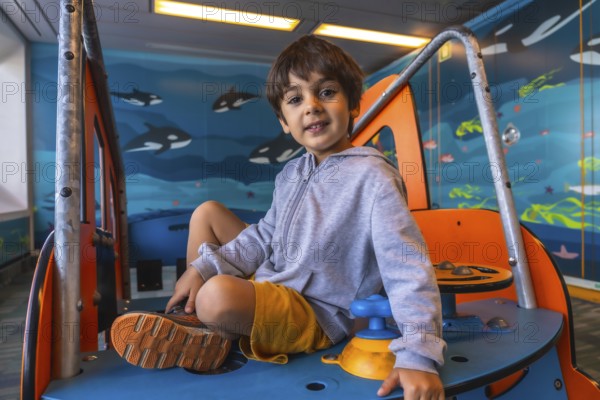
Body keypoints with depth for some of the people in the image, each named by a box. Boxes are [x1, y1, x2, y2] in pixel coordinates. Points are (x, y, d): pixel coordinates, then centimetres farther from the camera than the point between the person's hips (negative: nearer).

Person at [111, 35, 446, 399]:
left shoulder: (371, 177, -20)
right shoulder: (291, 174, 5)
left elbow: (407, 266, -25)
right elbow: (264, 237, 10)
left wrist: (418, 356, -32)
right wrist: (202, 269, 0)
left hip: (315, 314, -8)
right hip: (265, 285, 8)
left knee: (218, 295, -36)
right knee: (207, 212, 11)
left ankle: (216, 339, 0)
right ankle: (192, 315, 10)